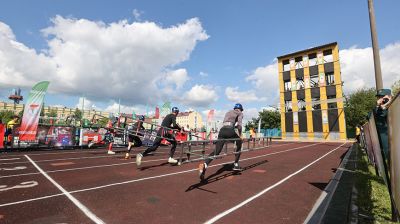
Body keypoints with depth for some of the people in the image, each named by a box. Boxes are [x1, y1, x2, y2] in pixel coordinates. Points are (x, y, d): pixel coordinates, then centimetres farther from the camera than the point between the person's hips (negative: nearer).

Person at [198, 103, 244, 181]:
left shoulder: (228, 112, 35)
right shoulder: (240, 113, 18)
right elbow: (239, 124, 0)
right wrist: (240, 135, 9)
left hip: (222, 130, 4)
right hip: (230, 130, -4)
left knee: (216, 151, -4)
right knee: (239, 143, 25)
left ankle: (204, 165, -30)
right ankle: (236, 165, 27)